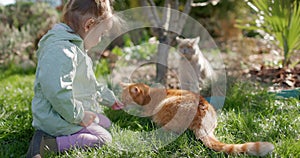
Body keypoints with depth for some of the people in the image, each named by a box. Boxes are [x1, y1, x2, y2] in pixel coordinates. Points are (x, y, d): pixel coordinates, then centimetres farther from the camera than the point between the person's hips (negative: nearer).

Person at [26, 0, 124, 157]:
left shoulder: (75, 48, 12)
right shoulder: (61, 50, -27)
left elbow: (90, 83, 26)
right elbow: (58, 92, -37)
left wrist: (108, 98, 32)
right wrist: (78, 115, -25)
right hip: (56, 118, -11)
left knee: (105, 123, 24)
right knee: (104, 138, -8)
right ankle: (48, 143, -19)